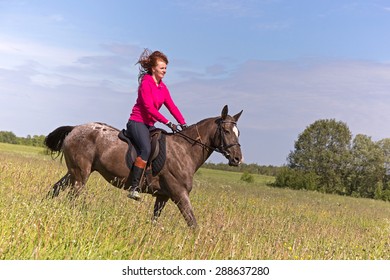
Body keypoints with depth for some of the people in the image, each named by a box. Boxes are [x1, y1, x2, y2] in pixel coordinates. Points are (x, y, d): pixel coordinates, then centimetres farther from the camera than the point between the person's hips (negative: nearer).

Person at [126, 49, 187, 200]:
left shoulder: (162, 87, 13)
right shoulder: (146, 83, -12)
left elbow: (171, 106, 8)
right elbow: (149, 108, -20)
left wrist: (183, 124, -4)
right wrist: (168, 123, -24)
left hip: (149, 125, 9)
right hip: (137, 122, -9)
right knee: (146, 149, -28)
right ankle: (133, 188, -27)